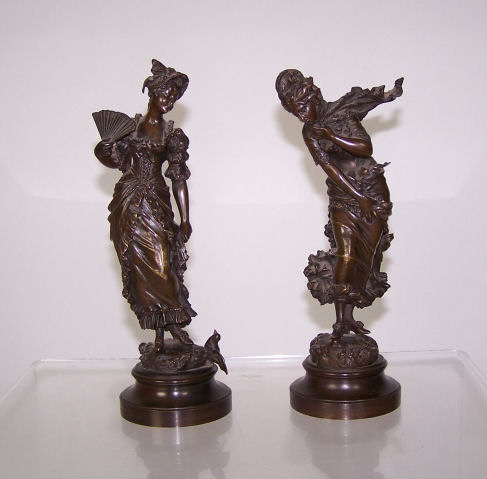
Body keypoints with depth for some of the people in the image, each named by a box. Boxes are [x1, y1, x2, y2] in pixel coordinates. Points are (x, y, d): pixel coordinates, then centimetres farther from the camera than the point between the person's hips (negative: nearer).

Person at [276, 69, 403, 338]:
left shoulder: (343, 114, -1)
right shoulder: (310, 134, 2)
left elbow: (366, 147, -13)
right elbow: (329, 167, -8)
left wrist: (332, 135, -18)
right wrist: (359, 197, -15)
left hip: (373, 188, 0)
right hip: (343, 196, 0)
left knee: (368, 254, -2)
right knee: (346, 255, -12)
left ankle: (348, 316, 7)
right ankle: (341, 319, -5)